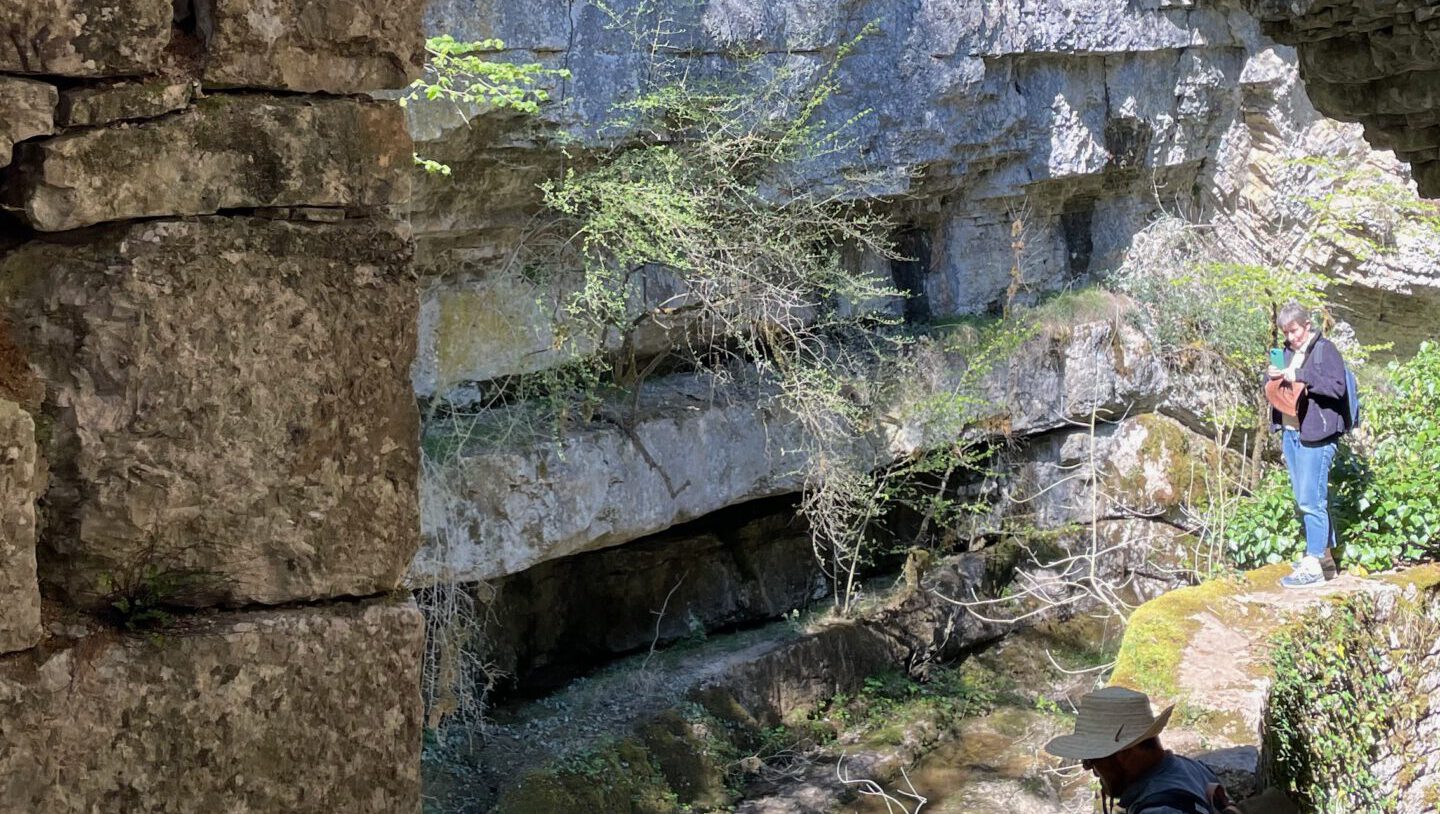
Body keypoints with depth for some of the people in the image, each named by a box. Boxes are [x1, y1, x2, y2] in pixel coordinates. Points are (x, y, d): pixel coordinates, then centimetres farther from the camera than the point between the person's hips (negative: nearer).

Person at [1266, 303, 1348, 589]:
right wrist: (1273, 376, 1)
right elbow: (1280, 390, 23)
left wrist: (1301, 377, -21)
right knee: (1304, 500, 14)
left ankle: (1314, 566, -6)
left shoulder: (1325, 349, -7)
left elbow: (1337, 386, -16)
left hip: (1315, 436, -8)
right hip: (1290, 434, 8)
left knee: (1311, 500, -9)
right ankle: (1324, 555, 25)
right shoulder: (1289, 352, 15)